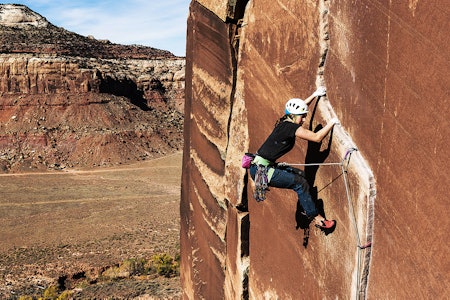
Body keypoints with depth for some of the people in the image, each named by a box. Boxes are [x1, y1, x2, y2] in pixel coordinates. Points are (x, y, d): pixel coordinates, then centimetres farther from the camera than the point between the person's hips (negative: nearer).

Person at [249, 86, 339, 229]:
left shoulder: (285, 122, 10)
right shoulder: (291, 127, -17)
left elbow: (299, 107, 29)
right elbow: (317, 137, -19)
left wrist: (315, 94, 35)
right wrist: (332, 123, -7)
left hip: (264, 166, 10)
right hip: (261, 170, -10)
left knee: (300, 174, 18)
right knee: (300, 183, -7)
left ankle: (307, 208, 28)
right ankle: (315, 217, 4)